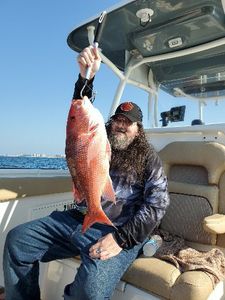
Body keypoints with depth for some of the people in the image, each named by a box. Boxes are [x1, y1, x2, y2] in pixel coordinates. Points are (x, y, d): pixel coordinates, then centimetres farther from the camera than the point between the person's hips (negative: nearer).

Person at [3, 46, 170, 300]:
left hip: (119, 231, -4)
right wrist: (86, 77, -13)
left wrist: (121, 238, -18)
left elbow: (157, 203, -7)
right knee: (17, 239, -4)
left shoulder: (148, 158, 3)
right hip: (78, 219, 5)